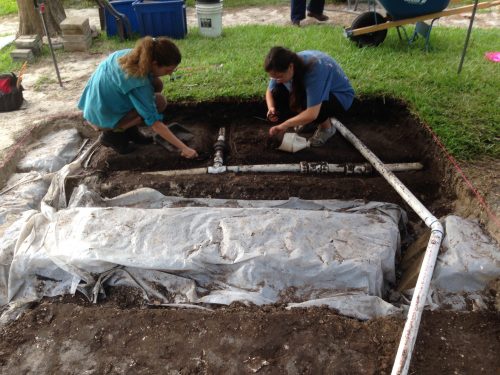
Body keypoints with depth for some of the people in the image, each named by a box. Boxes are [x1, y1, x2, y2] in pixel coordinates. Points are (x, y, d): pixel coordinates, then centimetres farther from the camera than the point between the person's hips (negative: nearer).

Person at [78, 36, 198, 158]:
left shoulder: (135, 55, -10)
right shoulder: (137, 81, -32)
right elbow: (154, 122, -28)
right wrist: (183, 148, -25)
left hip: (99, 101, 8)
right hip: (101, 116, -8)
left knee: (156, 84, -2)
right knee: (159, 102, -18)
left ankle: (130, 130, 6)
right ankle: (112, 134, -7)